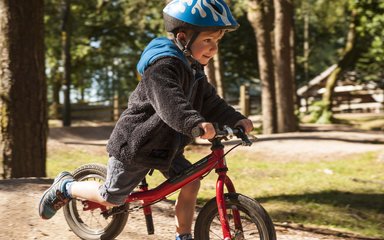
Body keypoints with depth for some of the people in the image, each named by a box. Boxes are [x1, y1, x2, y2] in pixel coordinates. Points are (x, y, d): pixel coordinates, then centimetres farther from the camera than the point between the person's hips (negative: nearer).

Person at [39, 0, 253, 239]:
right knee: (112, 198, 1)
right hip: (133, 145, -9)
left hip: (163, 145, 9)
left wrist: (237, 120, -12)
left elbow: (211, 103, 3)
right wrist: (195, 123, -58)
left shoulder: (193, 70, 6)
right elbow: (170, 102, -43)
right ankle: (65, 186, 25)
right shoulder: (163, 66, -26)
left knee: (191, 181, -4)